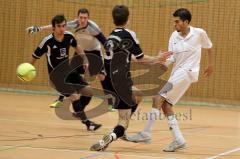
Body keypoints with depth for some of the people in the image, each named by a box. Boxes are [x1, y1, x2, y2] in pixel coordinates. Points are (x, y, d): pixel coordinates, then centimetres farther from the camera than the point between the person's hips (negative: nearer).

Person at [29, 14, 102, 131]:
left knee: (89, 91, 0)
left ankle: (79, 113, 23)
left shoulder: (69, 36, -7)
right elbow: (35, 57, -11)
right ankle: (87, 123, -15)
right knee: (73, 96, -21)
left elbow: (76, 47, 16)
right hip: (56, 74, -6)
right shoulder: (47, 41, -20)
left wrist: (85, 60, 9)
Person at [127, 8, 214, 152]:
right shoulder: (174, 36, 4)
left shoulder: (199, 33, -7)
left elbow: (209, 46, 12)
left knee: (159, 98, -16)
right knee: (165, 104, 1)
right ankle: (178, 140, 6)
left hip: (188, 72, -7)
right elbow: (172, 58, 1)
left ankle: (146, 133, -15)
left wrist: (211, 64, 22)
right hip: (177, 72, 7)